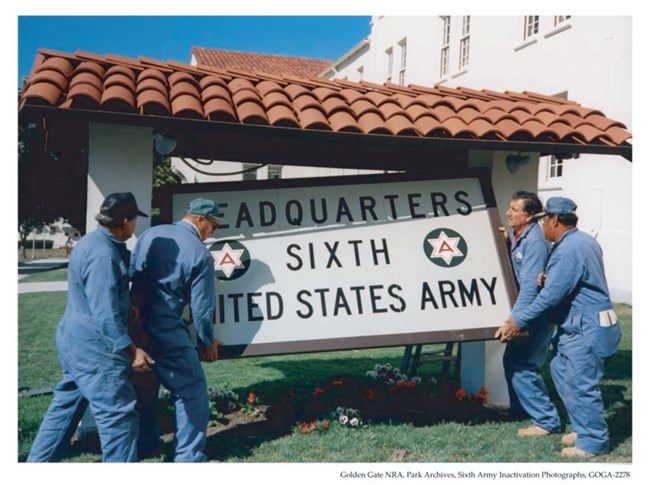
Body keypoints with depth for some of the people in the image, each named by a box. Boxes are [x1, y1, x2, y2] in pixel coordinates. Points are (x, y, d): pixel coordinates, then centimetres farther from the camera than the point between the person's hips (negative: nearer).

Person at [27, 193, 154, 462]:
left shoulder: (94, 241, 10)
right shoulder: (102, 254, -23)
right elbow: (105, 314, -25)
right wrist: (131, 350, -21)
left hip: (76, 340, 11)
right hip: (93, 346, -11)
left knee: (67, 405, 22)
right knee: (119, 415, -3)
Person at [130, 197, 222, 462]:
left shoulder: (150, 234, 6)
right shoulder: (200, 254, -10)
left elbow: (132, 274, 6)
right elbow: (202, 307, -7)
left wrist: (137, 310, 12)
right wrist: (207, 342, 6)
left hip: (135, 323, 7)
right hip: (166, 330, -7)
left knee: (144, 383, 25)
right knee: (192, 390, 6)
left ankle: (144, 443, 40)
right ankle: (188, 456, 10)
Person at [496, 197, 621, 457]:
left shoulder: (568, 250, -22)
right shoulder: (583, 241, 11)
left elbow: (550, 296, -23)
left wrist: (518, 321, -16)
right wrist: (548, 280, 3)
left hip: (587, 329, -11)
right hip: (578, 326, 11)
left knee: (580, 385, -2)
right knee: (561, 370, 17)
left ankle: (593, 442, 13)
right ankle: (584, 429, 28)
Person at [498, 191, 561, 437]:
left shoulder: (535, 241, -22)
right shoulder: (514, 236, 7)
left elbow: (530, 286, -28)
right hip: (527, 310, 10)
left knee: (522, 366, -9)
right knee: (511, 360, 16)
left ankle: (546, 420, 2)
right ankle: (520, 408, 32)